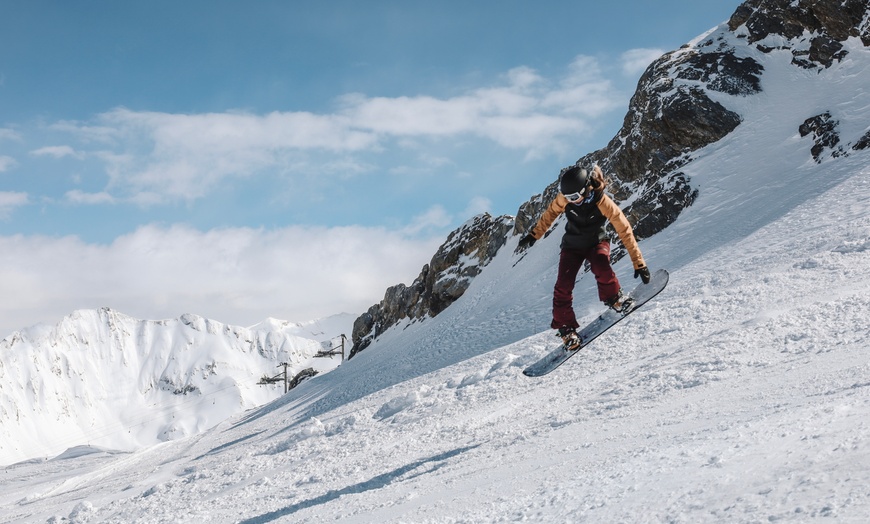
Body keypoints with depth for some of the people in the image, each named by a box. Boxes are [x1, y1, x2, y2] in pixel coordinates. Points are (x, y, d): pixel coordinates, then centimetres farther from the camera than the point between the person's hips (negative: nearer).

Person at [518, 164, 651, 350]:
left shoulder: (603, 202, -31)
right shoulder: (564, 198, -22)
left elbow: (624, 230, -28)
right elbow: (551, 213, 1)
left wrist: (639, 263, -28)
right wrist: (534, 235, 3)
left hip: (596, 242, -2)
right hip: (572, 246, 2)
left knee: (601, 267, -34)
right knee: (563, 286, -15)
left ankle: (614, 298, -6)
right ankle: (566, 328, 0)